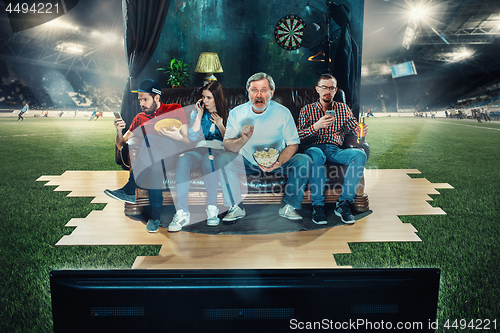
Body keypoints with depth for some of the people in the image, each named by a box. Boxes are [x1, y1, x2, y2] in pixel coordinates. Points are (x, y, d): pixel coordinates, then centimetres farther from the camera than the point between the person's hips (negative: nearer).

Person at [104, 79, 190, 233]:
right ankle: (155, 213, -36)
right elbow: (121, 146, 17)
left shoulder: (175, 110, 9)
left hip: (175, 156, -3)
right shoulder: (140, 118, 19)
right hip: (152, 159, 3)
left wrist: (177, 137, -23)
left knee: (150, 139, -32)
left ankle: (130, 190, -32)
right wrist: (119, 131, -5)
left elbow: (187, 141, 1)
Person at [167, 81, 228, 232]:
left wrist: (219, 124, -4)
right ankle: (182, 212, -39)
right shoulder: (197, 112, 18)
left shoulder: (227, 114, 12)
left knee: (208, 159, -42)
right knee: (182, 160, -35)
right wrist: (199, 115, 3)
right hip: (199, 149, 2)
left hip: (219, 150, -2)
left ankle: (212, 209, -33)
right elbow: (192, 137, 5)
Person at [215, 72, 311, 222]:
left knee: (304, 160, -25)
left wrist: (278, 163, -28)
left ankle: (289, 207, -9)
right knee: (221, 159, -25)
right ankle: (235, 208, -11)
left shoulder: (283, 112, -10)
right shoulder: (237, 113, -9)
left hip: (277, 161, 0)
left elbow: (293, 144, -10)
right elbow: (227, 145, -13)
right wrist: (243, 140, -36)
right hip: (247, 162, 1)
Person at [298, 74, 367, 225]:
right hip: (315, 149, -2)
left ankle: (344, 203, -27)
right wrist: (317, 126, -15)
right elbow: (299, 137, 1)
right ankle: (318, 206, -32)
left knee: (360, 154, -28)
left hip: (336, 151, 3)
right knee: (317, 154, -40)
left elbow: (355, 128, 11)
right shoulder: (307, 110, 13)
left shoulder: (343, 108, 21)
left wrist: (362, 130, -14)